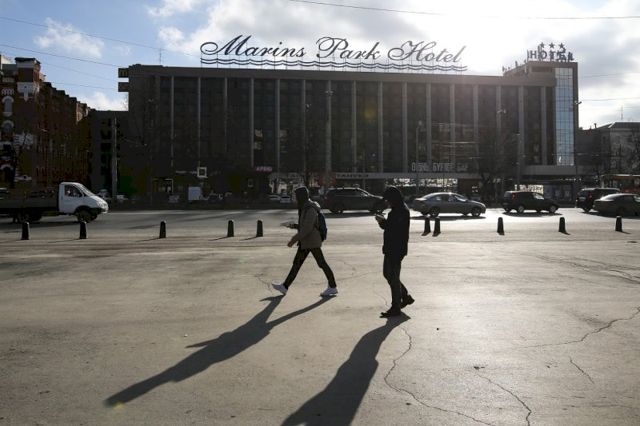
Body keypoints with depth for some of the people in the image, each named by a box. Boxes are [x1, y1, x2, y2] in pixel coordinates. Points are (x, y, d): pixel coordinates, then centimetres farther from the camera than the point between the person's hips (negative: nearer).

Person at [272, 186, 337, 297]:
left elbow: (307, 228, -24)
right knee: (296, 263, 10)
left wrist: (294, 239, -22)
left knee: (321, 263, 0)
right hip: (305, 242, 10)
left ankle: (333, 287, 10)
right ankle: (285, 286, 14)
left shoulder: (310, 210, -19)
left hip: (313, 242, -10)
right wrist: (295, 226, 3)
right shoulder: (305, 208, 11)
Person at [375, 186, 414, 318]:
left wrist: (383, 222, -18)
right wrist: (383, 221, 1)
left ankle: (396, 308, 6)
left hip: (397, 250, -10)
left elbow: (396, 229, -26)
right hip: (391, 249, 10)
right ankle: (405, 297, 30)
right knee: (387, 273, 18)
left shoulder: (402, 211, -17)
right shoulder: (396, 210, 14)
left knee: (393, 277, -4)